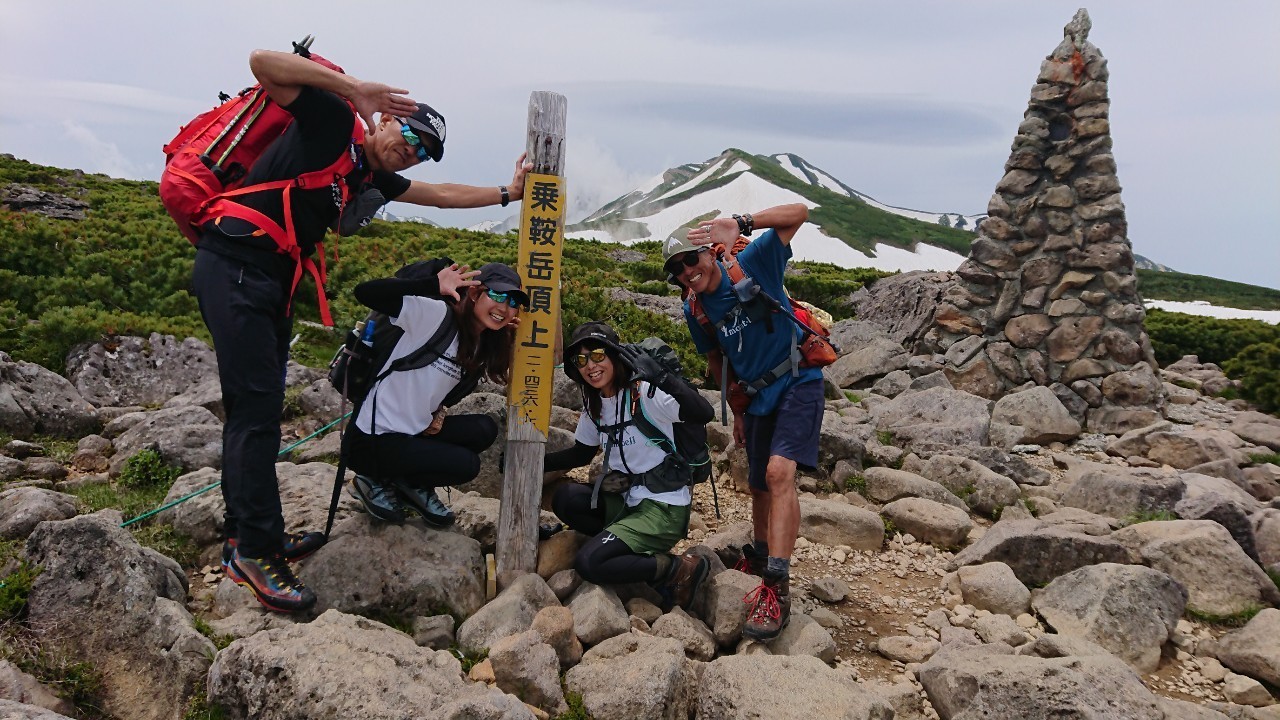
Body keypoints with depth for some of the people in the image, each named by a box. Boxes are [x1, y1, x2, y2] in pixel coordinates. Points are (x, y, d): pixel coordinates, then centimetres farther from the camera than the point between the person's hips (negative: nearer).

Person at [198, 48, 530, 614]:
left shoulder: (372, 181, 15)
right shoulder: (334, 123, -7)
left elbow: (441, 194, 26)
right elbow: (262, 62, -17)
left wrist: (507, 193, 25)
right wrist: (354, 88, -20)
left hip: (273, 281, 9)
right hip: (233, 269, -9)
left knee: (253, 410, 12)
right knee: (258, 408, -11)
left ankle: (243, 539, 22)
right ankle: (256, 553, -5)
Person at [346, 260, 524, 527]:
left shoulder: (481, 347, 6)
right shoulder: (434, 315, -18)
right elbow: (364, 292, -30)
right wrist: (434, 285, -38)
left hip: (414, 433, 8)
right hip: (372, 441, -8)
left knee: (484, 429, -5)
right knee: (465, 465, -16)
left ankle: (414, 486, 9)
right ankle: (376, 481, 3)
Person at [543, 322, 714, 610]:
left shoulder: (643, 393, -18)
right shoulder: (594, 404, 6)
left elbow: (704, 414, -31)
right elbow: (581, 454, 17)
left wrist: (659, 375, -42)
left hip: (663, 509, -8)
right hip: (627, 499, 8)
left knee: (588, 563, -19)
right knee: (565, 498, -11)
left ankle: (680, 569, -5)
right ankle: (631, 546, 0)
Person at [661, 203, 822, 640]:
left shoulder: (752, 265, -13)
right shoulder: (696, 312, 1)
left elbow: (799, 213, -21)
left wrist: (740, 224, -33)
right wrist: (737, 412, 21)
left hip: (799, 382, -5)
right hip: (758, 397, 6)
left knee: (779, 472, -23)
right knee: (760, 487, 14)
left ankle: (776, 590, -24)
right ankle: (759, 562, 40)